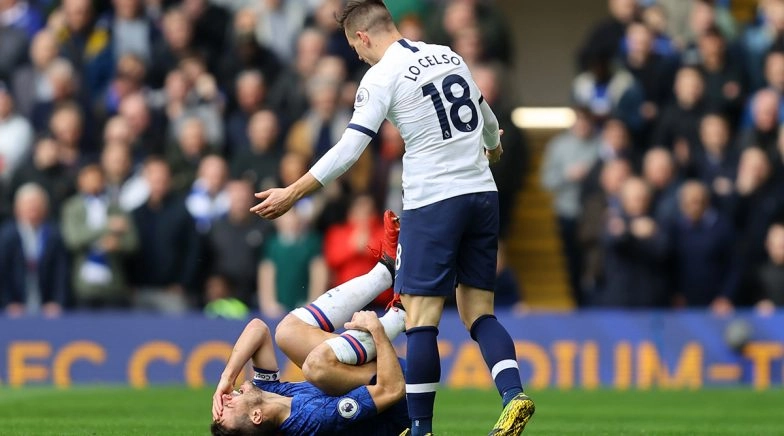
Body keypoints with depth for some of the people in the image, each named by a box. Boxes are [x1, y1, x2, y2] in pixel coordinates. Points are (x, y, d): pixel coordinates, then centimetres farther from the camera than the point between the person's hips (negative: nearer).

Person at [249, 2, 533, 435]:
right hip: (482, 193, 7)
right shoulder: (448, 55, 13)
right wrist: (494, 147, 51)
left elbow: (348, 149, -13)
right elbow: (486, 117, 29)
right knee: (478, 312, 11)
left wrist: (292, 193, -8)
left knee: (420, 320, -3)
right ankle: (514, 394, -8)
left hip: (433, 202, -7)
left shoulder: (381, 76, -7)